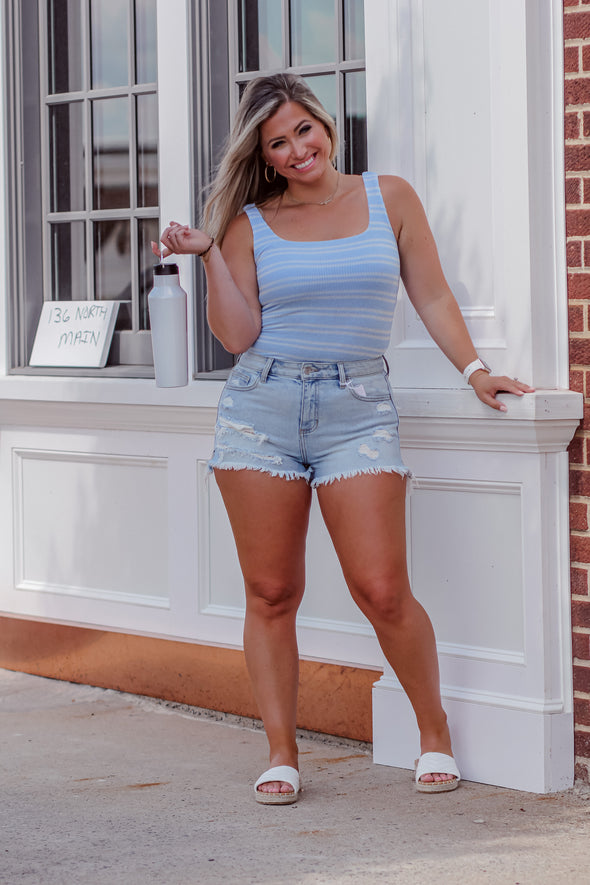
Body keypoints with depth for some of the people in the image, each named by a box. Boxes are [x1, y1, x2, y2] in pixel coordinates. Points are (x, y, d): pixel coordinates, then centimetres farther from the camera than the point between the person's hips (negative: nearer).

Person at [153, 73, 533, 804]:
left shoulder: (388, 198, 7)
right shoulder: (249, 223, 6)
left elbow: (431, 296, 11)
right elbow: (238, 336, -1)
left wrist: (475, 371, 5)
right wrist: (209, 256, -8)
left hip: (358, 412, -1)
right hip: (261, 412, 1)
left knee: (382, 592, -8)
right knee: (271, 593, 2)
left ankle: (434, 732, 13)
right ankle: (281, 754, 12)